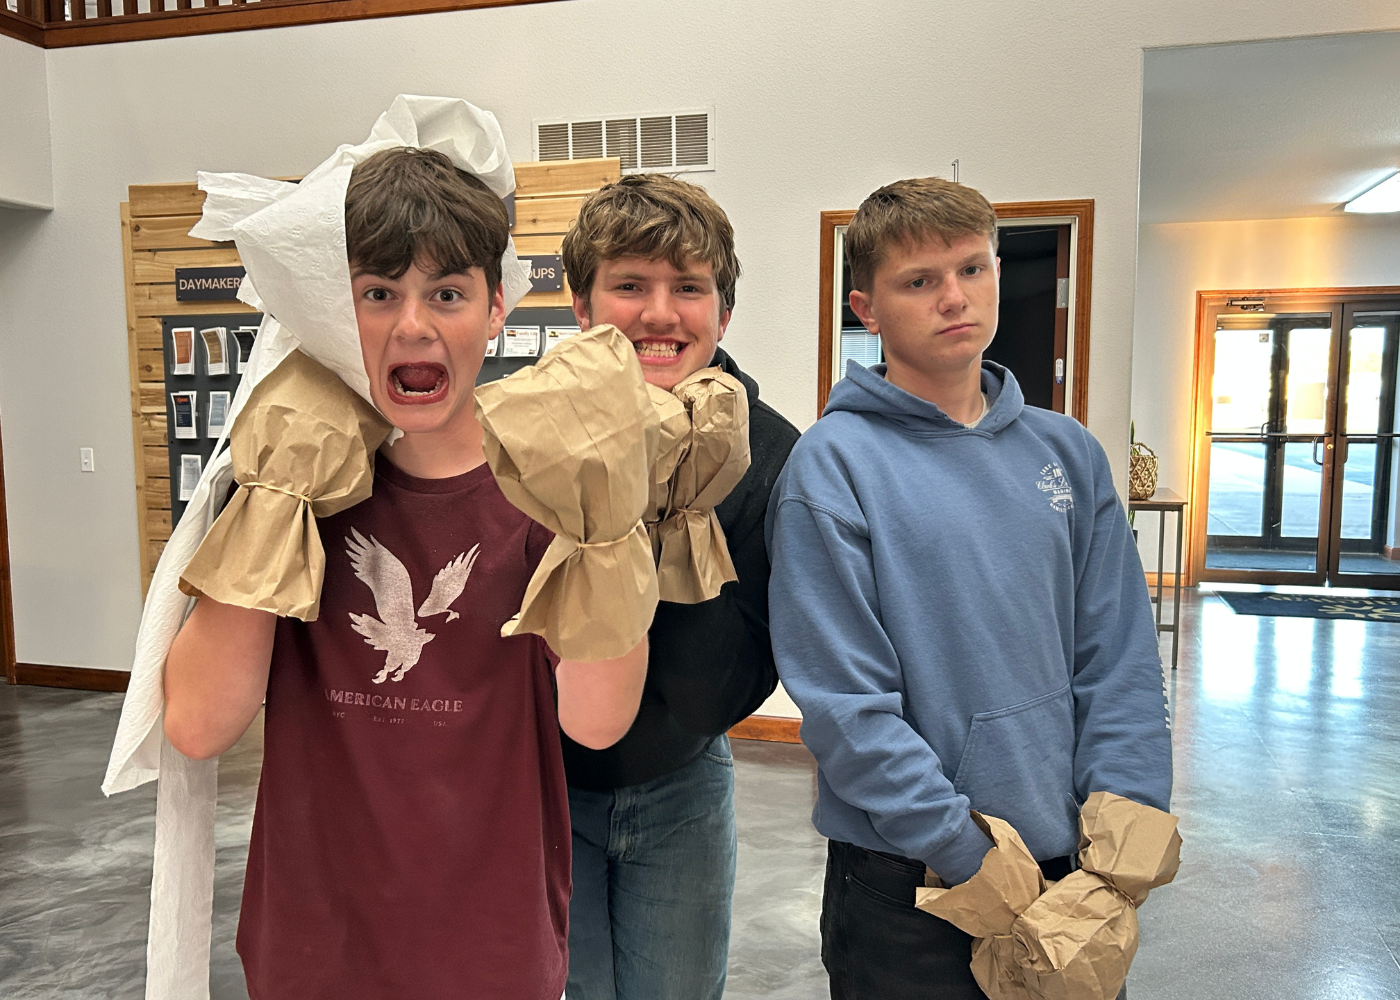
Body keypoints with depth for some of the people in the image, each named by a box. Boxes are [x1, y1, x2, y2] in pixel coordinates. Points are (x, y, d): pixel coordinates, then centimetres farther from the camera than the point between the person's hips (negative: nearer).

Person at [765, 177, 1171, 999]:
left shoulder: (1067, 452, 3)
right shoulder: (833, 466, -13)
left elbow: (1119, 661, 3)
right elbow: (846, 702, -17)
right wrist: (979, 865, -16)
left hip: (1068, 859, 5)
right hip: (908, 883, -4)